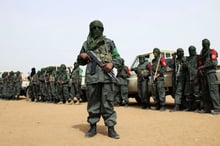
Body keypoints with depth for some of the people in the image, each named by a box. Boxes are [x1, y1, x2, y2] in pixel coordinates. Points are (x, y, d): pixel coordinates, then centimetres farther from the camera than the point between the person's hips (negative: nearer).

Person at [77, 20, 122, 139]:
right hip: (92, 77, 1)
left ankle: (111, 128, 5)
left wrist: (112, 64, -10)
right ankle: (93, 127, 17)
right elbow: (80, 62, 22)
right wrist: (81, 57, 0)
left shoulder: (109, 42, 12)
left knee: (108, 102, -1)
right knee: (93, 102, 6)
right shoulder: (86, 44, 15)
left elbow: (118, 58, 10)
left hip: (107, 76, -1)